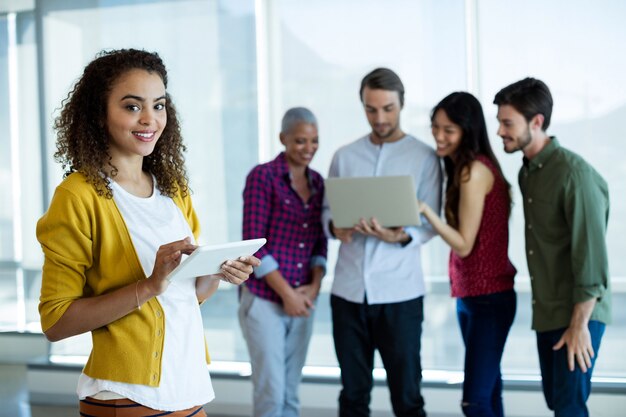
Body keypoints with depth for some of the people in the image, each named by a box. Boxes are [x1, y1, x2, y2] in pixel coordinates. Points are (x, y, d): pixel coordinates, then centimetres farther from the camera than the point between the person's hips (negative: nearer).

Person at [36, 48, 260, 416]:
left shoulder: (175, 189, 7)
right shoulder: (79, 195, -12)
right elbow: (55, 321, -16)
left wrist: (219, 273, -6)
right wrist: (150, 285, -24)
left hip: (189, 387, 6)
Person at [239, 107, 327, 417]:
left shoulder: (318, 183, 10)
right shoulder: (262, 177, -8)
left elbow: (320, 242, 12)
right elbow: (253, 244, -12)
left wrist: (314, 286, -4)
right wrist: (286, 293, -13)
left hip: (302, 301, 6)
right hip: (264, 299, -5)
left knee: (291, 391, 11)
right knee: (271, 391, -4)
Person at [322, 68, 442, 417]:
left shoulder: (425, 157, 1)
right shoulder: (344, 156, 10)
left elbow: (430, 224, -2)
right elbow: (327, 208, 13)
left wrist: (399, 236, -23)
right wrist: (334, 227, -10)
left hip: (400, 293, -3)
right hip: (349, 290, 3)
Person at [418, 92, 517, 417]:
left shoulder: (473, 170, -15)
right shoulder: (466, 168, 13)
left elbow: (464, 244, -16)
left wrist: (425, 211, -24)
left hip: (488, 296, -10)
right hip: (471, 294, 10)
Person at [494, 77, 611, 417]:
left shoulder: (573, 172, -17)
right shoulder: (526, 172, 9)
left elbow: (591, 252, -19)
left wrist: (580, 324, -19)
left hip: (575, 315, -8)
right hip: (547, 312, 8)